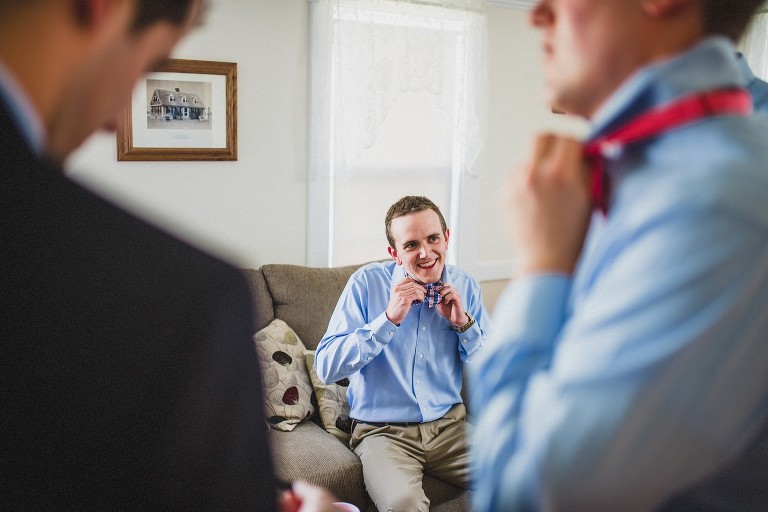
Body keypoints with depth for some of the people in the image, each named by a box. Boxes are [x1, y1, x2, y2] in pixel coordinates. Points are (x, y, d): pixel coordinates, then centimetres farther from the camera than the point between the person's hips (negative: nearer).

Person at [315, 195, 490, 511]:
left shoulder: (464, 286, 3)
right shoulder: (367, 283, -9)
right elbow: (326, 368, -16)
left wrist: (464, 324, -9)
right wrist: (389, 319, -23)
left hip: (449, 423, 4)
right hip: (384, 430, -4)